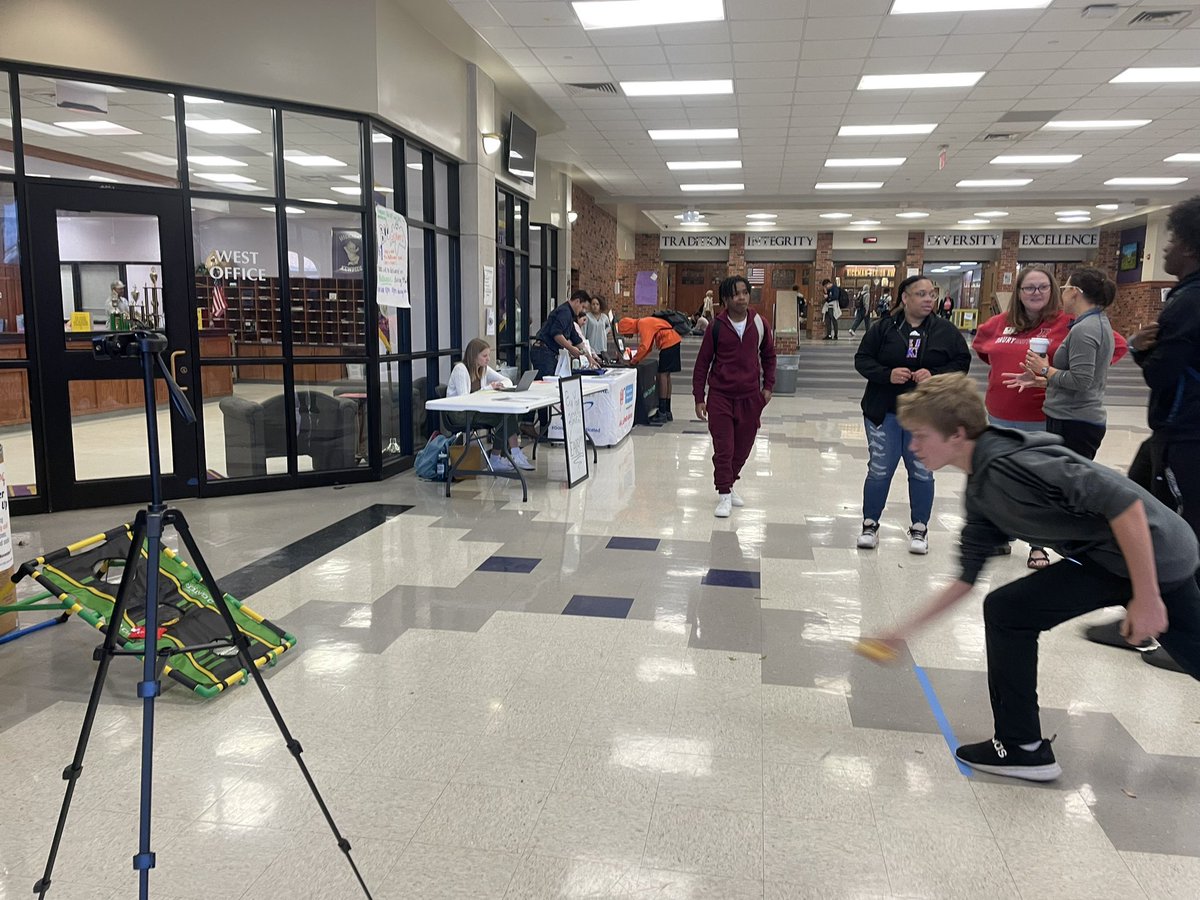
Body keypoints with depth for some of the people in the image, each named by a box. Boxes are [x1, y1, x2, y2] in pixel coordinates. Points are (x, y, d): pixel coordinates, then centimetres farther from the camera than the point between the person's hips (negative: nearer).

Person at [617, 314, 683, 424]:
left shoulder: (643, 324, -15)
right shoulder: (642, 324, 15)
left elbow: (644, 347, -21)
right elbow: (648, 347, 18)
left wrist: (634, 361, -10)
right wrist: (636, 359, 8)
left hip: (669, 342, -10)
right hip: (673, 342, 10)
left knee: (662, 375, -10)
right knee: (665, 375, 13)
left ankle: (662, 414, -12)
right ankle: (667, 412, 18)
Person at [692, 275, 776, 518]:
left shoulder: (760, 324, 1)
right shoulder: (716, 326, -5)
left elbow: (768, 356, 16)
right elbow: (702, 363, 0)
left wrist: (768, 386, 8)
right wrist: (699, 398, -2)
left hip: (750, 397, 3)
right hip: (720, 396, -2)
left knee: (742, 448, 11)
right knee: (723, 448, -3)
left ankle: (729, 484, 32)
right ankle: (724, 495, 6)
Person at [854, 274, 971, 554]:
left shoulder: (945, 330, 0)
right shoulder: (883, 328, -2)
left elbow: (962, 361, 2)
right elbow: (862, 359, -1)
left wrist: (935, 375, -16)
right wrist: (887, 374, -18)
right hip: (883, 412, -1)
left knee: (922, 472, 8)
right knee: (879, 471, 5)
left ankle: (919, 529, 23)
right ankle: (870, 525, 20)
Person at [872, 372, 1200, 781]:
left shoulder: (1008, 463, -22)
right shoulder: (980, 490, 8)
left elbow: (1124, 500, -27)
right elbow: (966, 578, 13)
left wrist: (1146, 597, -25)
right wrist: (908, 628, 12)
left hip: (1146, 552, -10)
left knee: (1007, 611, -7)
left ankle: (1022, 748, 7)